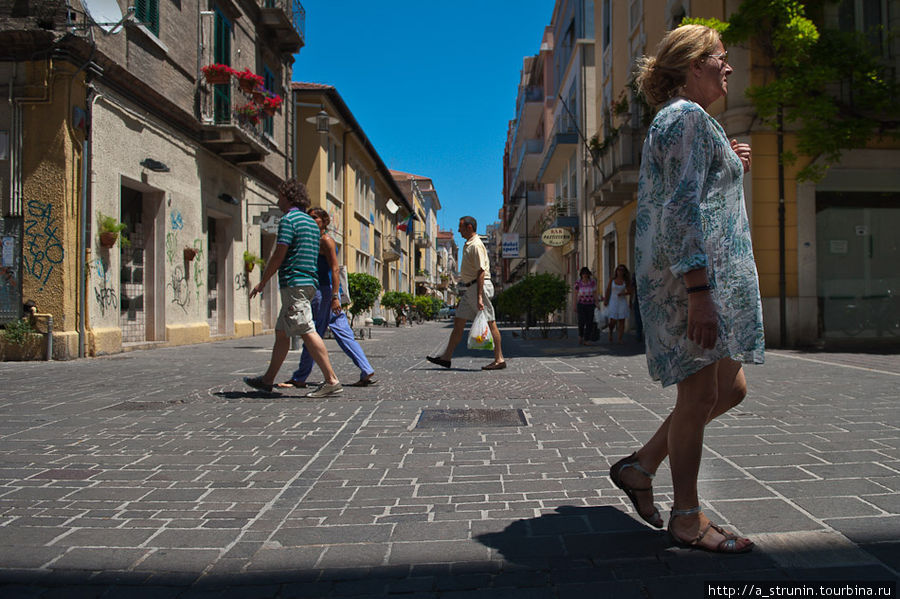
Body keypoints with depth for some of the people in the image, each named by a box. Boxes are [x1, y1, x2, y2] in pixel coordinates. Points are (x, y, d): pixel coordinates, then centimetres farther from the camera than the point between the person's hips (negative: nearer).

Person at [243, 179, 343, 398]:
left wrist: (262, 282, -2)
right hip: (308, 282, 10)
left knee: (308, 332, -12)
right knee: (281, 332, 15)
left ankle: (331, 381, -14)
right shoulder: (311, 222, 19)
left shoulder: (289, 219, -8)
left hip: (294, 283, -10)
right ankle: (268, 380, 24)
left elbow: (278, 256, -12)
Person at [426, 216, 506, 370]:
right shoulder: (468, 244, 18)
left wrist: (479, 297, -25)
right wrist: (464, 294, 23)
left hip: (479, 286, -10)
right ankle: (446, 357, 11)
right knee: (458, 322, 8)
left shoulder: (476, 245, -14)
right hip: (470, 288, 10)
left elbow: (481, 272, -20)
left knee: (489, 323, -5)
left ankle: (499, 359, 2)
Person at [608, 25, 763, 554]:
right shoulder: (688, 116, -8)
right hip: (694, 274, -10)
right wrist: (698, 291, -26)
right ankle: (688, 519, 12)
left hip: (710, 276, 10)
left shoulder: (677, 120, 24)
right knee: (700, 395, -2)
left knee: (730, 390, 14)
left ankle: (639, 467, 21)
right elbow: (680, 210, -21)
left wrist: (729, 169, 20)